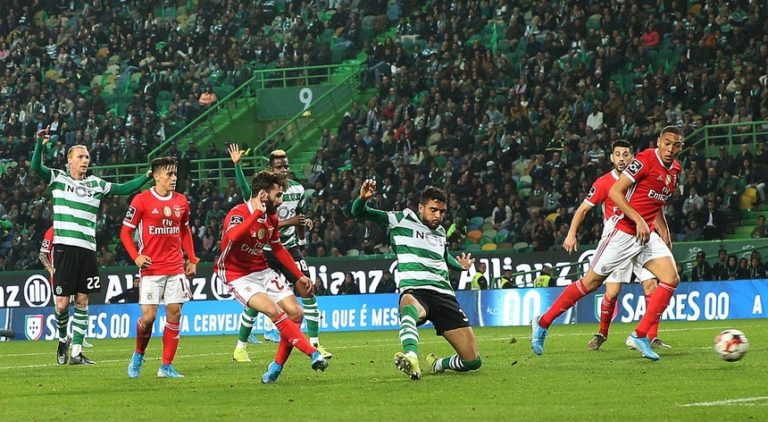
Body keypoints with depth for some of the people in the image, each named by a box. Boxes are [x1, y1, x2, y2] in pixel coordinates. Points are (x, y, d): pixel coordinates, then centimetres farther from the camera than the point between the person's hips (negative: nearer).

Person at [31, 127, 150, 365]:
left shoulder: (96, 184, 15)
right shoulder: (58, 179, 5)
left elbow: (123, 189, 17)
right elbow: (36, 167, -9)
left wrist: (147, 177, 7)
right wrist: (40, 144, -26)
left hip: (87, 249, 3)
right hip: (64, 247, -3)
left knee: (82, 301, 3)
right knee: (62, 303, -7)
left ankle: (76, 351, 6)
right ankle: (63, 339, 20)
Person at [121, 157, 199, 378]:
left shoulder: (181, 201, 8)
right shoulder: (142, 200, -6)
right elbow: (125, 232, -1)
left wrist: (192, 260, 14)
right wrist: (136, 256, -14)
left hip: (176, 268, 4)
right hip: (151, 268, -4)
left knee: (174, 313, -1)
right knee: (149, 316, -9)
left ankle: (166, 366, 6)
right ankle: (138, 356, 17)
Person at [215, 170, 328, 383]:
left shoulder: (271, 218, 4)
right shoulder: (238, 213, -20)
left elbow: (278, 249, 21)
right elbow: (232, 236, -44)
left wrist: (299, 276, 20)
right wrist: (258, 212, -39)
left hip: (263, 272, 8)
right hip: (238, 276, -8)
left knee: (295, 312, -5)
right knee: (274, 310, -27)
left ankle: (277, 366, 8)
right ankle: (313, 354, -26)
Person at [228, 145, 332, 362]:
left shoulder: (297, 189, 2)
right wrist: (288, 222, -31)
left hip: (289, 248, 4)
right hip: (266, 250, -4)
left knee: (307, 291, -8)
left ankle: (314, 344, -2)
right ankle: (240, 347, 12)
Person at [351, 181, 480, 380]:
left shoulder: (440, 232, 24)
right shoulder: (401, 220, 7)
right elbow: (359, 213, 4)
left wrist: (460, 265, 31)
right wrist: (363, 198, -17)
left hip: (443, 294, 6)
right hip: (414, 292, -6)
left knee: (473, 361, -3)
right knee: (410, 308, -47)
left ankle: (437, 364, 29)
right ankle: (412, 360, -70)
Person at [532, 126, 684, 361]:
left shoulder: (675, 169, 10)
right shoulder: (646, 159, -15)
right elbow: (615, 192, -18)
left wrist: (665, 235, 19)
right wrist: (638, 220, -23)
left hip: (647, 235, 7)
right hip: (624, 232, -7)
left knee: (671, 279, -10)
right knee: (591, 282, -2)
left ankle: (640, 336, -5)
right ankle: (543, 323, 12)